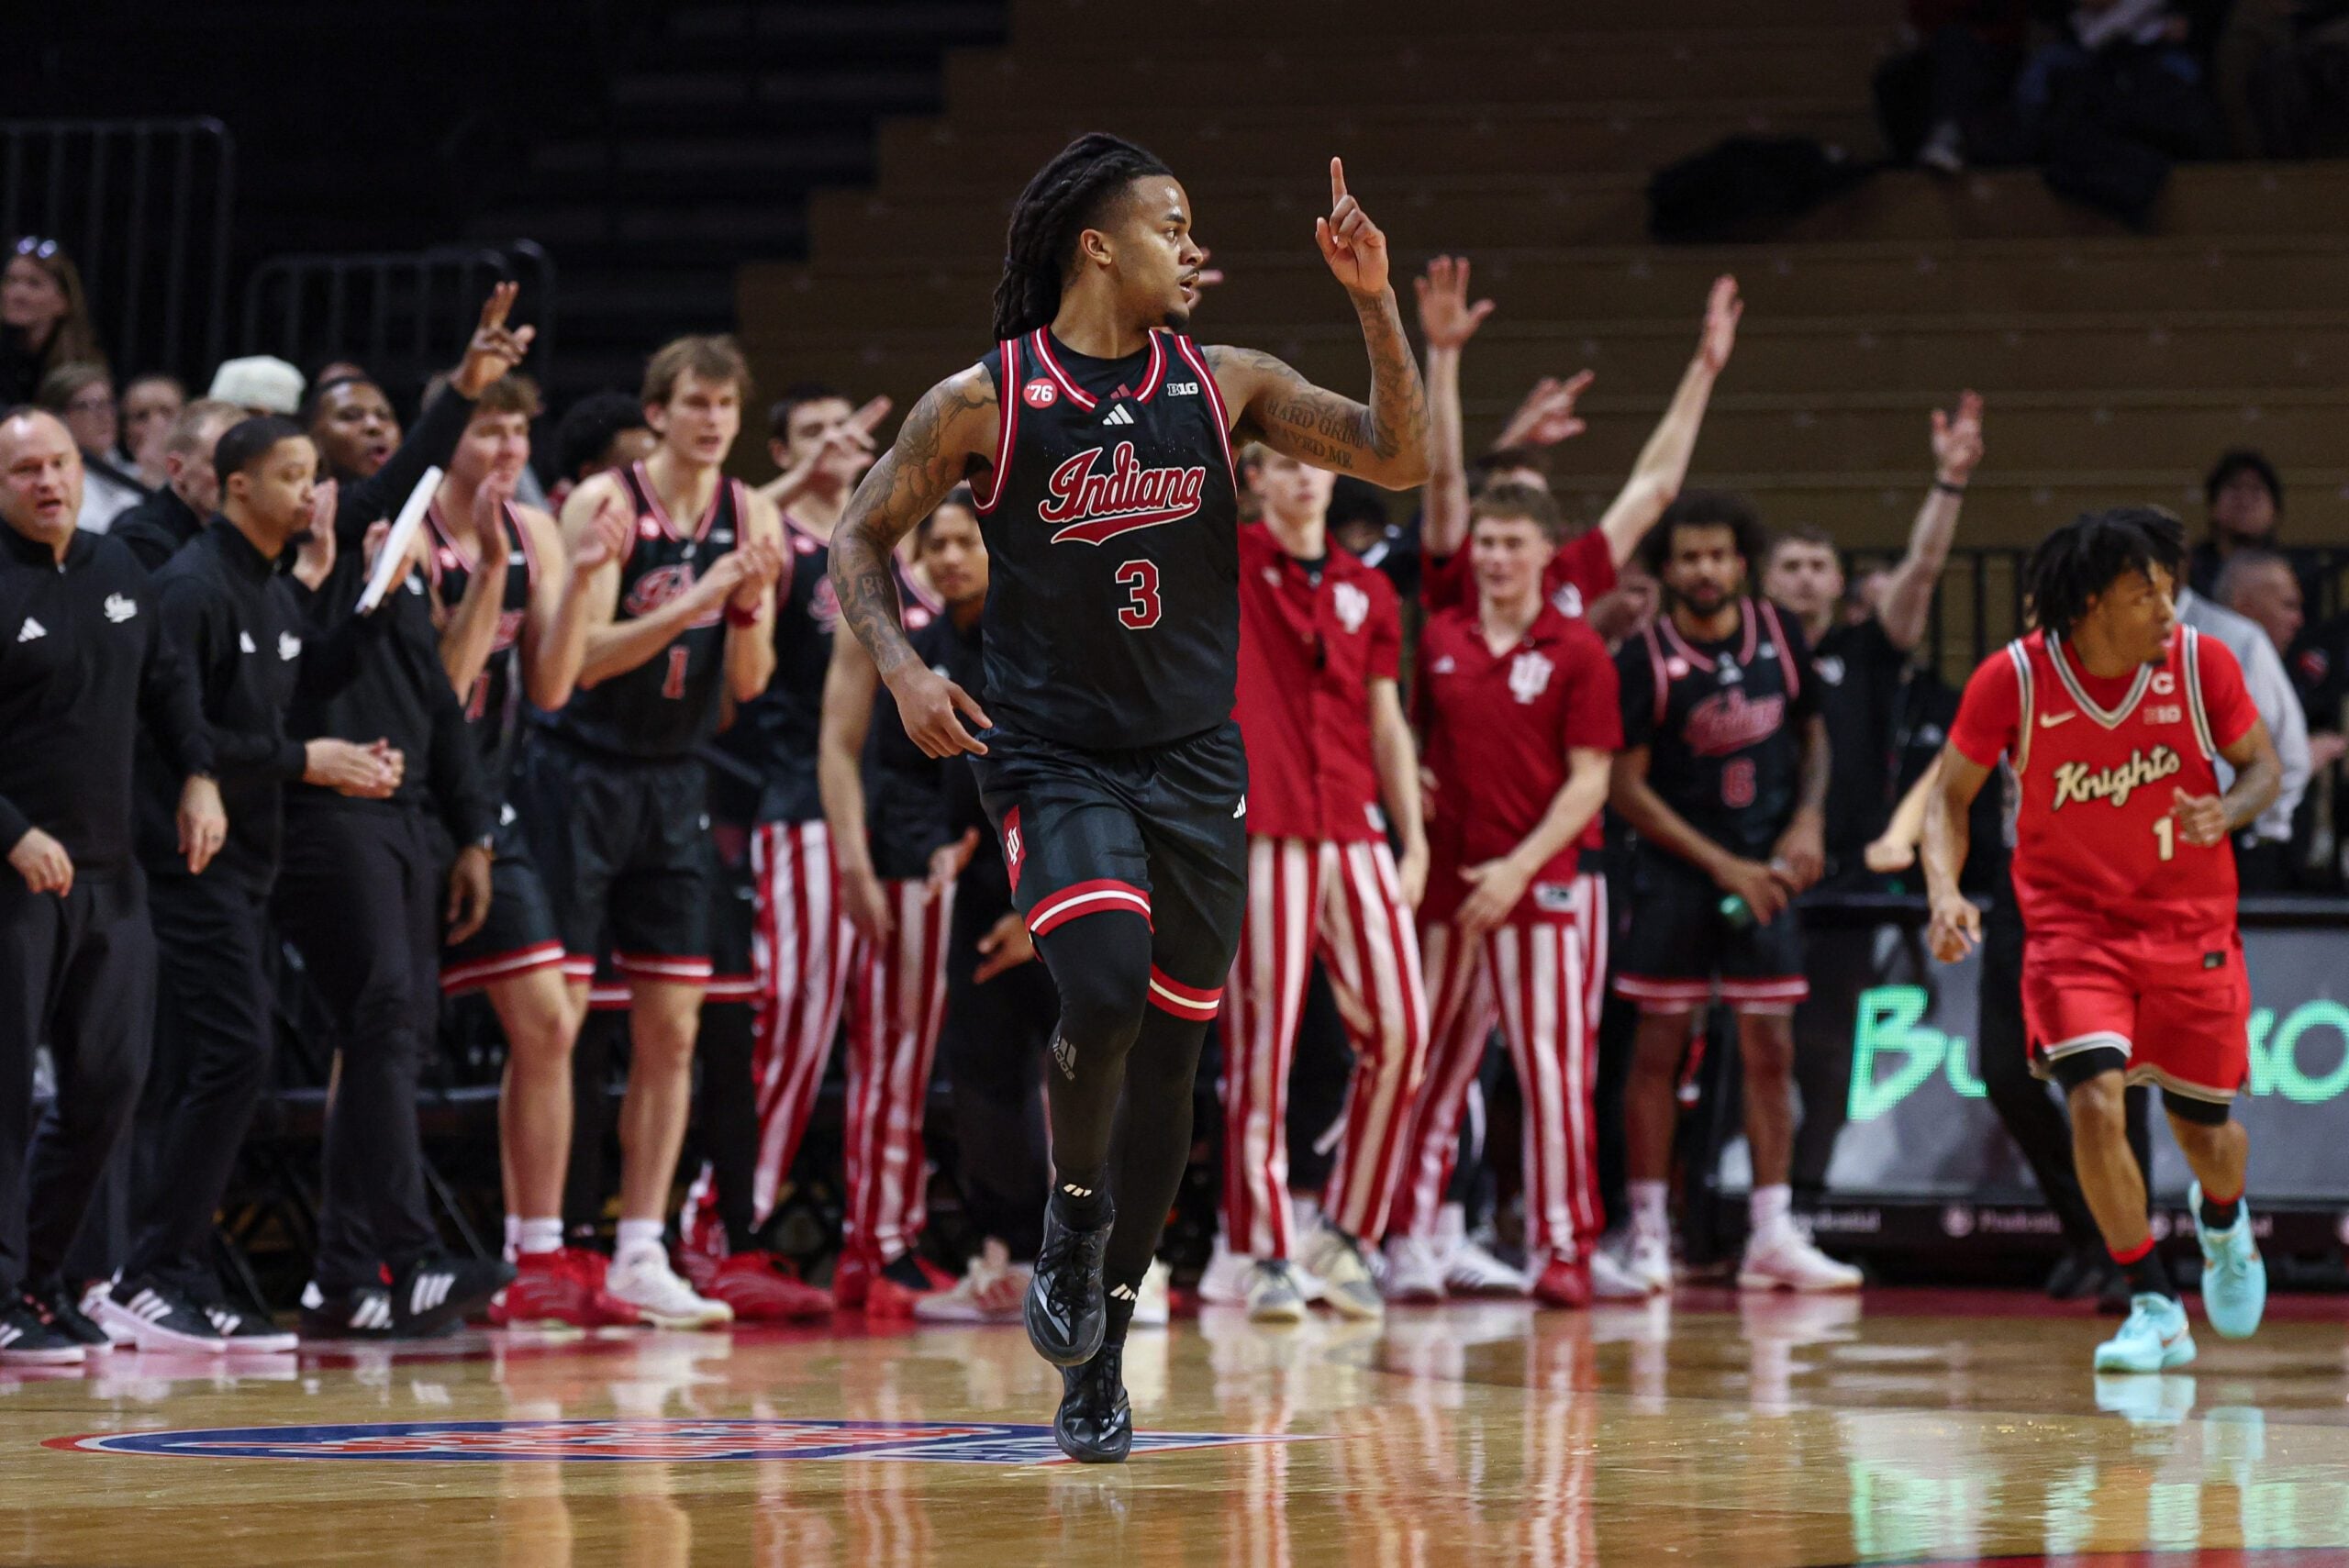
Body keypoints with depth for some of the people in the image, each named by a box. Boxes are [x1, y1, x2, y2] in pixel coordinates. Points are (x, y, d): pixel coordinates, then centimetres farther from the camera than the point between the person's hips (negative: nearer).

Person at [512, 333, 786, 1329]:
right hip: (580, 771, -6)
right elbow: (585, 656, -17)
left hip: (672, 781, 6)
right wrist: (698, 597, -25)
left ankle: (640, 1256, 9)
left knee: (671, 1031, 4)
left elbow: (748, 683, 3)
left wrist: (749, 606, -16)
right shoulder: (607, 503, -11)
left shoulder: (750, 517, 4)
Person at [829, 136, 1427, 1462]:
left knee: (1169, 1062, 5)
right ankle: (1075, 1212, 2)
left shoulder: (1222, 383, 2)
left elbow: (1402, 460, -1)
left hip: (1196, 763, 4)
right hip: (1055, 758, -3)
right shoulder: (983, 403, -5)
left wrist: (1376, 304, -12)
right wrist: (902, 668, -13)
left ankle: (1101, 1351, 19)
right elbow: (861, 541, 4)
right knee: (1105, 992, -27)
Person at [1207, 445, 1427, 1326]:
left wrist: (1414, 837, 10)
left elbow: (1386, 725, 16)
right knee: (1262, 1043, -6)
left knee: (1398, 1032, -3)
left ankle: (1347, 1233, 12)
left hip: (1355, 838, 4)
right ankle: (1263, 1254, 0)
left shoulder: (1369, 592, 16)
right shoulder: (1227, 566, 5)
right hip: (1262, 837, -4)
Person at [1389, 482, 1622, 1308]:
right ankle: (1410, 1239, 9)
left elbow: (1588, 781, -5)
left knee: (1554, 1069, -3)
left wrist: (1519, 868, -14)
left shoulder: (1578, 652, -2)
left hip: (1548, 883, -3)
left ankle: (1562, 1247, 4)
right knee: (1434, 1068, 5)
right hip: (1450, 883, 3)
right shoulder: (1440, 639, 9)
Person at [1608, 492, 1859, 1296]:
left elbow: (1812, 732, 16)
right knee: (1659, 1047, -2)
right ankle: (1647, 1236, 4)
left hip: (1764, 872, 3)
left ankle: (1773, 1237, 3)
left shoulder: (1779, 635, 2)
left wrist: (1807, 820, -2)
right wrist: (1722, 866, -13)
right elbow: (1626, 786, -9)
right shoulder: (1645, 660, -9)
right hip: (1677, 872, -3)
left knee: (1770, 1048, 1)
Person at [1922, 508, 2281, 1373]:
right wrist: (1945, 893, -22)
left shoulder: (2201, 662, -12)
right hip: (2073, 924, -1)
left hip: (2191, 926, 1)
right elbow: (1950, 797, -5)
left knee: (2204, 1131, 10)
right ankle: (2155, 1309, -8)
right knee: (2095, 1101, -22)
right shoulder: (2012, 680, -15)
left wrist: (2226, 813, -21)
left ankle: (2222, 1220, 49)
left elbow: (2263, 766, 2)